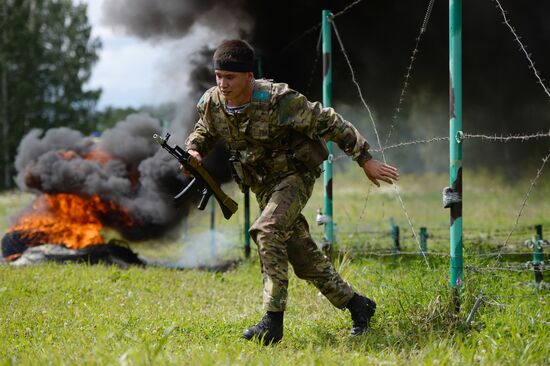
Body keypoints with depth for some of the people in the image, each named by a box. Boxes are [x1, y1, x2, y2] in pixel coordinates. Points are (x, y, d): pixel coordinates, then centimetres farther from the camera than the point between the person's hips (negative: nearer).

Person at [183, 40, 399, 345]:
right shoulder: (212, 103, -11)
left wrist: (365, 160, -19)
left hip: (294, 175, -7)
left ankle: (273, 320, -28)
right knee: (301, 253, 9)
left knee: (266, 231, -29)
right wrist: (192, 152, -12)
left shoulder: (277, 101, -28)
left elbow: (330, 123, -21)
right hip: (262, 185, 7)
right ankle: (356, 305, 26)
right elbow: (204, 132, 12)